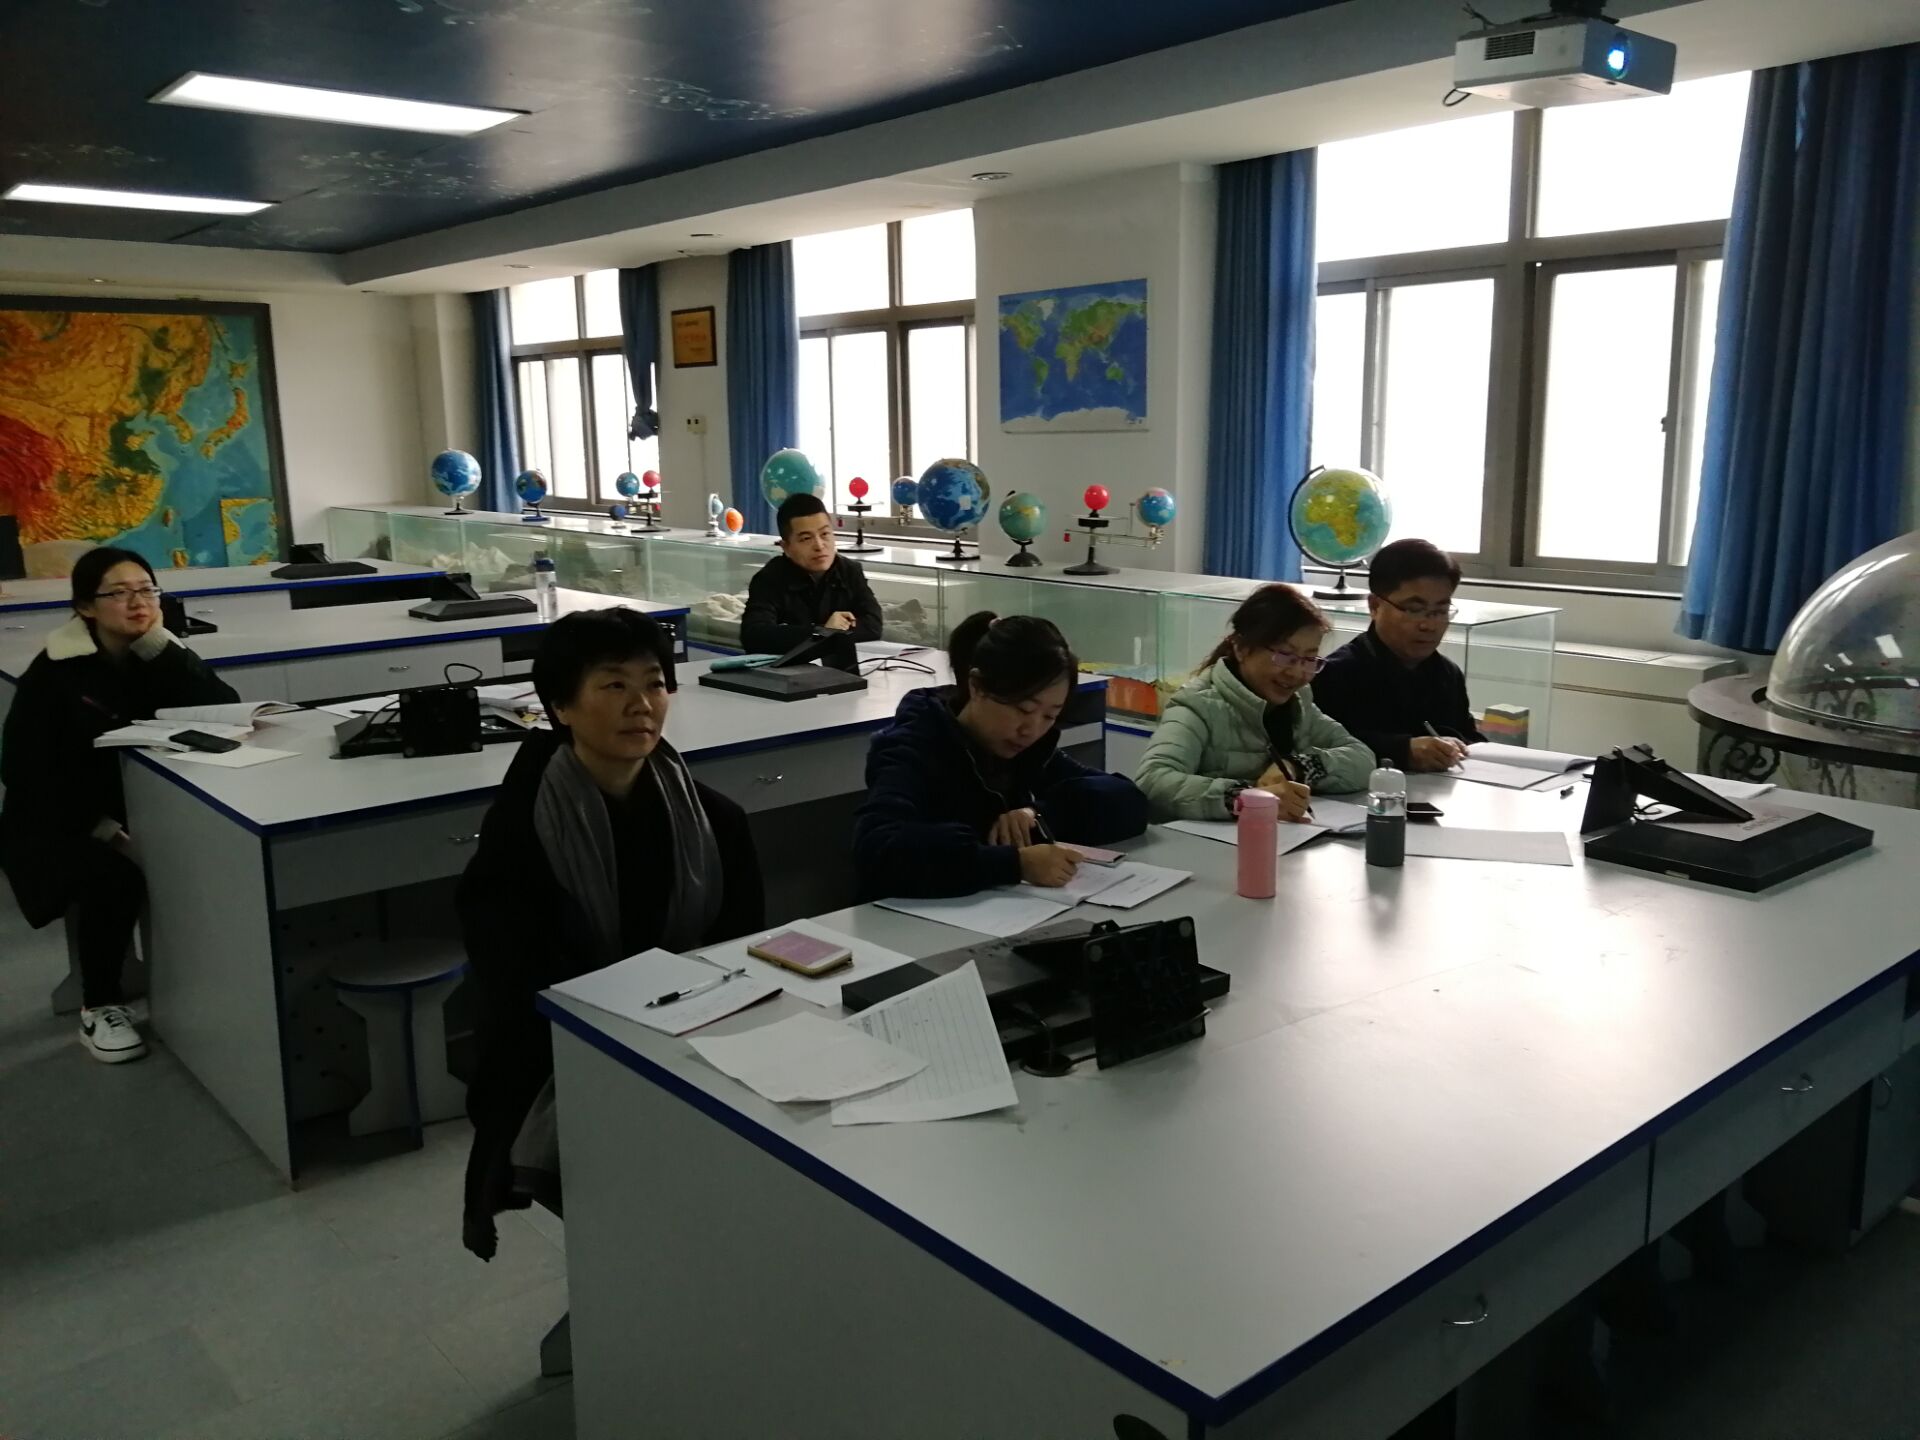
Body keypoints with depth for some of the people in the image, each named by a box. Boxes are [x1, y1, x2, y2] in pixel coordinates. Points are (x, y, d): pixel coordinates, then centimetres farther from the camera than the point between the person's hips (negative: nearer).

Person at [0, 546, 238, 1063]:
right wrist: (103, 828, -26)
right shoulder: (55, 671, -11)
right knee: (113, 877, -32)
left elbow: (223, 708, -15)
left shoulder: (161, 657, 1)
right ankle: (99, 1008, -10)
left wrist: (157, 642, -20)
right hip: (59, 826, -4)